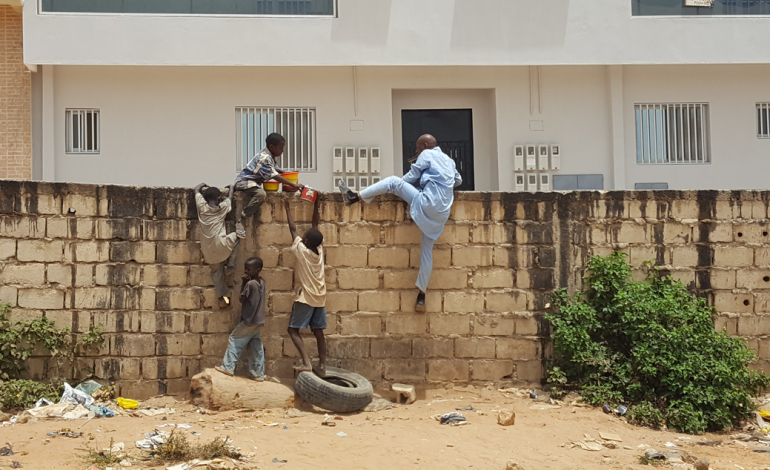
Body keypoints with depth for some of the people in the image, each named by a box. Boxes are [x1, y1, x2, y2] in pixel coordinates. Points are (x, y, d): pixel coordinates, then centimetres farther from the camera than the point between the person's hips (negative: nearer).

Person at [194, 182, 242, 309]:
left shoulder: (202, 207, -1)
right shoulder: (223, 208, -3)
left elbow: (196, 190, 16)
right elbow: (230, 197, 18)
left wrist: (203, 184, 35)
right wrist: (231, 187, 38)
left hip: (207, 250, 3)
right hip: (220, 246, -3)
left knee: (216, 271, 19)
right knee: (236, 236, 23)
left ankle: (222, 297, 19)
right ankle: (230, 267, 18)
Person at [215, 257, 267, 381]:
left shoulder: (250, 283, -17)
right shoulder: (262, 282, 6)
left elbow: (242, 299, -9)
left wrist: (243, 283, -7)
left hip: (249, 321, -8)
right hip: (259, 320, 8)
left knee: (234, 340, 5)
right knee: (257, 347, 9)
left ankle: (228, 367, 6)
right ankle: (258, 373, 10)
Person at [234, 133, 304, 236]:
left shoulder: (270, 156, 9)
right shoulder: (264, 158, -21)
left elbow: (276, 169, 25)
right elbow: (275, 176, -26)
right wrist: (293, 185, -26)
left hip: (252, 181, 11)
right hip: (244, 181, -11)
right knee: (261, 194, -34)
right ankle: (240, 219, -29)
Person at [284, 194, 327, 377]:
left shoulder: (301, 250, -12)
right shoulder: (319, 249, 0)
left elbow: (292, 229, -2)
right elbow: (315, 225, 10)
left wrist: (288, 209, 8)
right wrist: (316, 204, 13)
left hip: (305, 297, -6)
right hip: (320, 297, 6)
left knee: (293, 329, -1)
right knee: (318, 332, 7)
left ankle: (306, 362, -16)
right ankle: (322, 367, 4)